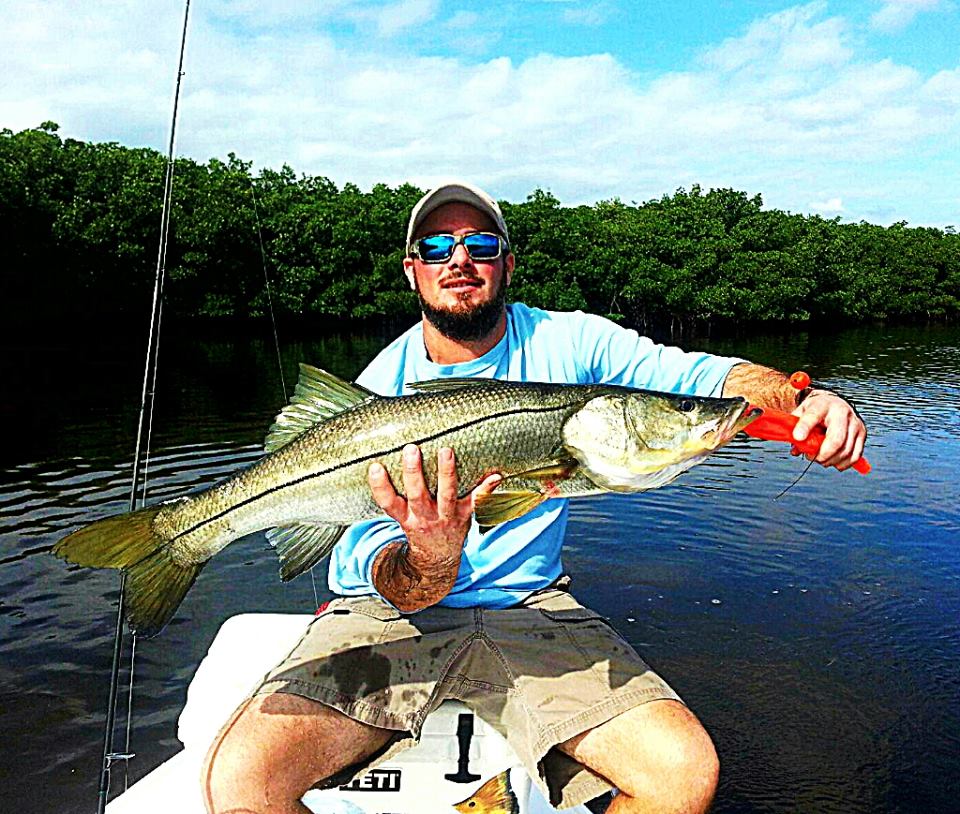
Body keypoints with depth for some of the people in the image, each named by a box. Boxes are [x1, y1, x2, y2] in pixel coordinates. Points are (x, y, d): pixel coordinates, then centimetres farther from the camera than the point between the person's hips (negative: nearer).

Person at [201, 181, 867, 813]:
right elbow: (393, 586, -15)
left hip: (530, 609, 2)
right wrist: (430, 560, -39)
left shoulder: (566, 343, -2)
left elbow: (700, 374, -10)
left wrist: (800, 399, -30)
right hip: (391, 618, -1)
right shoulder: (379, 390, -9)